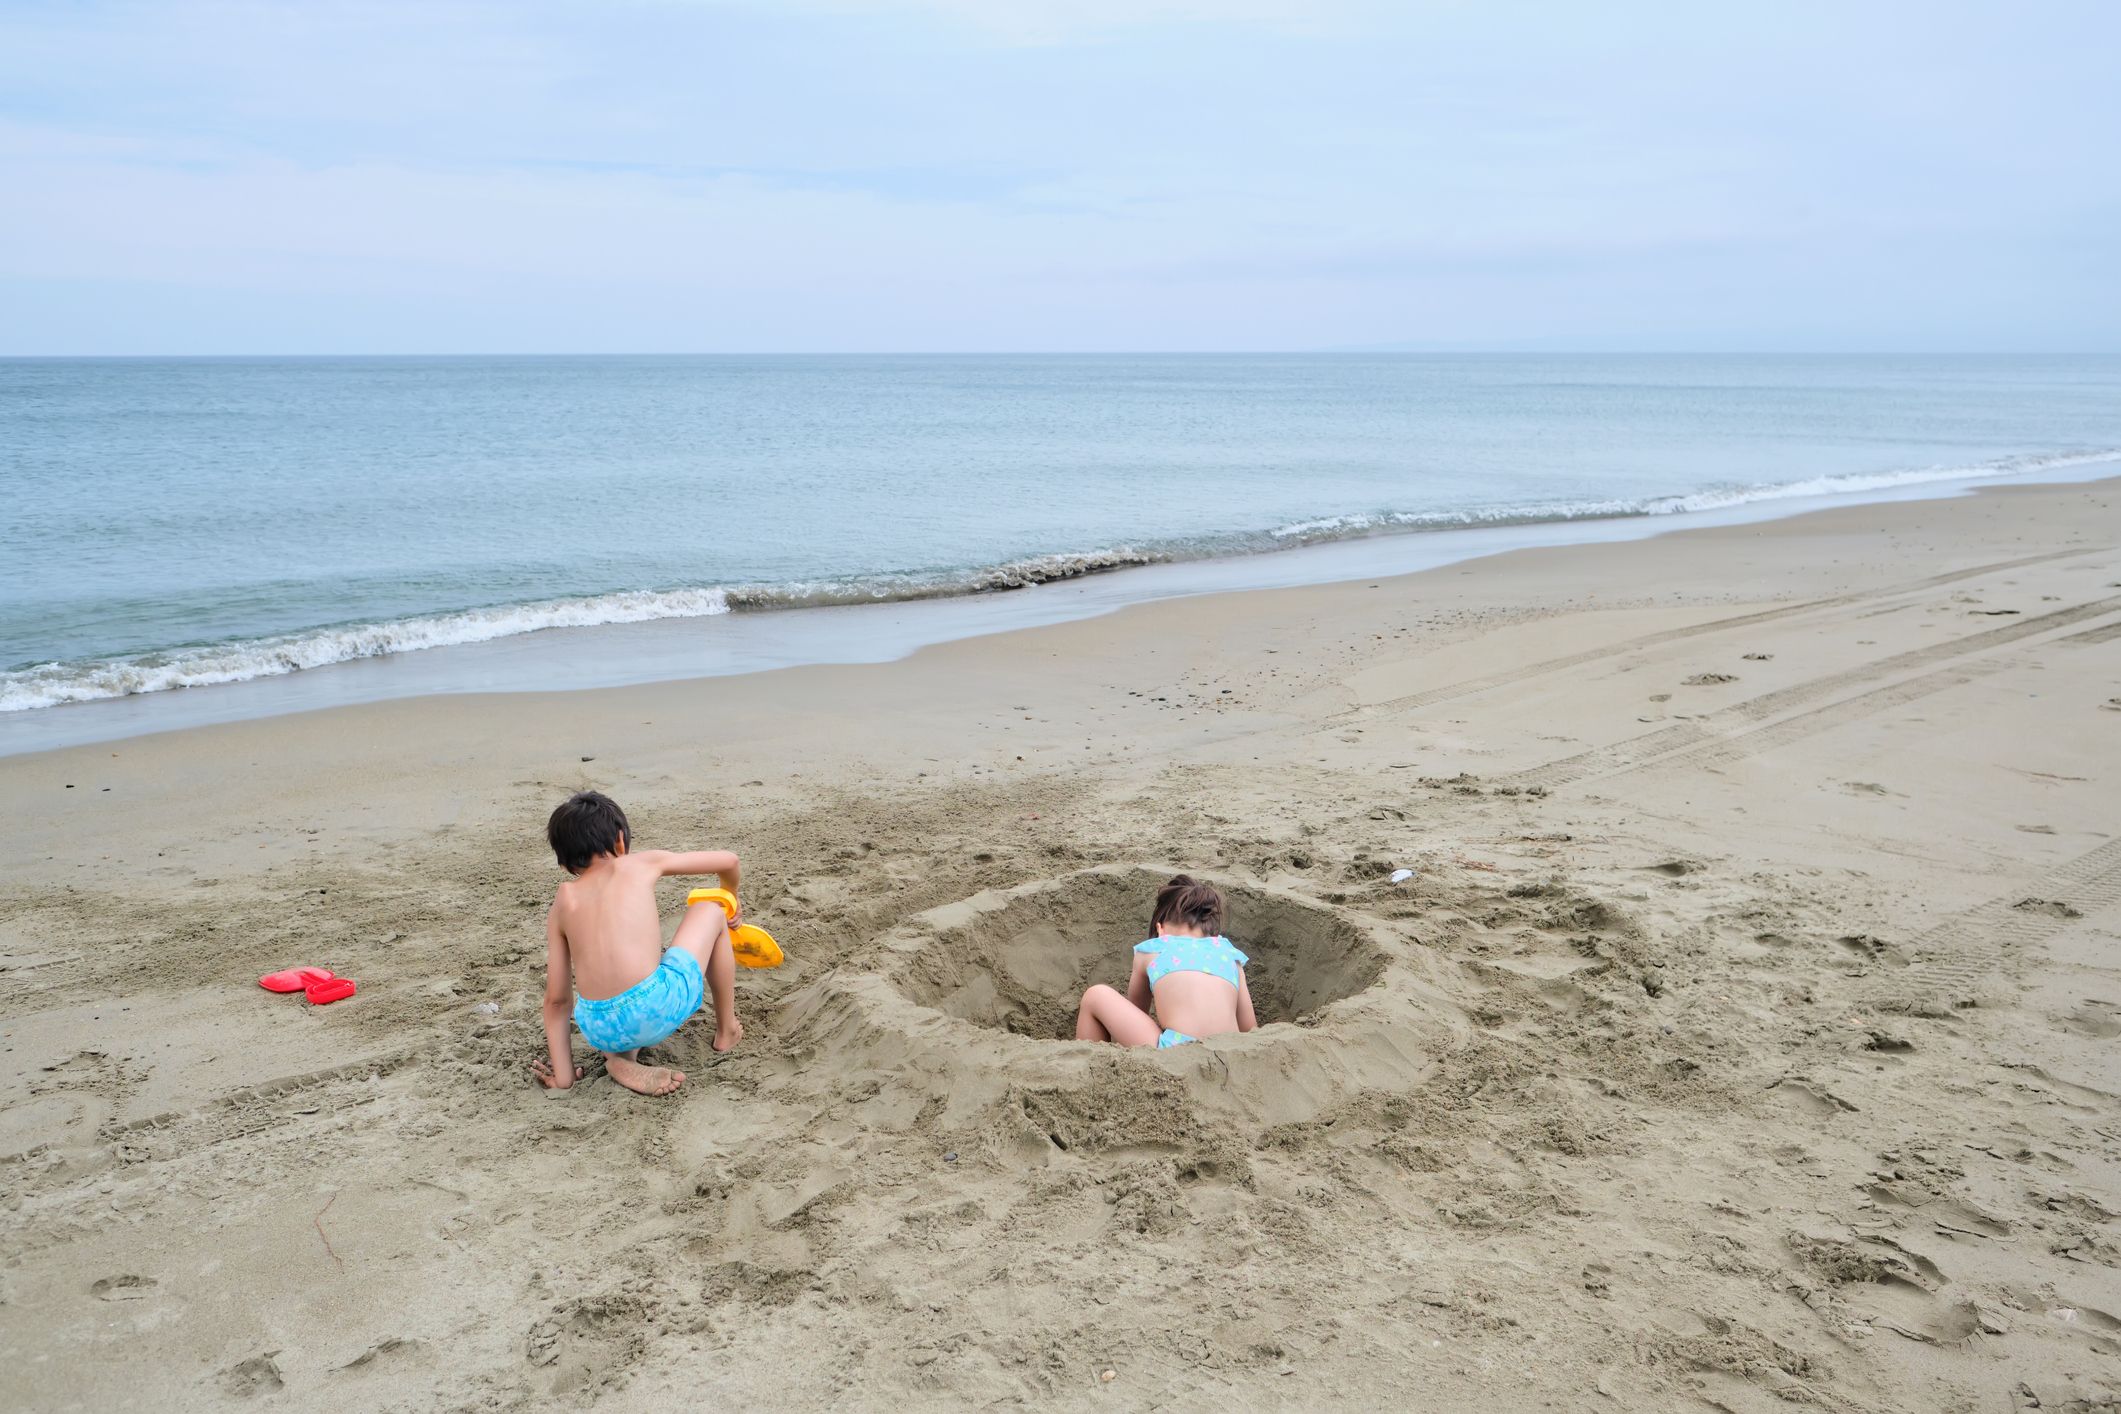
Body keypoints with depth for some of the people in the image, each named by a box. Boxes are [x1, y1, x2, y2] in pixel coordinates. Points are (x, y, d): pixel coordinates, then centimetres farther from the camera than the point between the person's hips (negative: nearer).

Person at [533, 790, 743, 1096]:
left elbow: (556, 998, 14)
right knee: (709, 912, 24)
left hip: (599, 1031, 3)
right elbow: (728, 860, 23)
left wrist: (563, 1076, 19)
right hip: (657, 1009, -3)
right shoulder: (642, 864, 12)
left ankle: (620, 1057, 12)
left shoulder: (563, 902, 17)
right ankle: (726, 1031, 34)